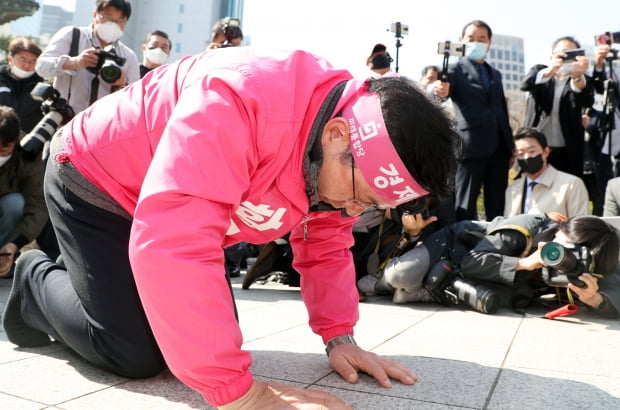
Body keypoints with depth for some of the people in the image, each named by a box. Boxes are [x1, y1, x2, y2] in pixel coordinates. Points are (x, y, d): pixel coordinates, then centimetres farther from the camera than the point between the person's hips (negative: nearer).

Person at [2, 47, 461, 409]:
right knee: (136, 354, -13)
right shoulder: (237, 103, -42)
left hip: (173, 205, 7)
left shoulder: (346, 159, -15)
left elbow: (325, 244, -2)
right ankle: (38, 281, 18)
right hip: (95, 182, -7)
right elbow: (171, 246, -47)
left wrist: (339, 336, -11)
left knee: (214, 331, 7)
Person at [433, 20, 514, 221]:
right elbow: (442, 88, -20)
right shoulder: (456, 70, 1)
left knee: (498, 206, 10)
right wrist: (440, 91, -44)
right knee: (465, 206, -4)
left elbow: (503, 110, 21)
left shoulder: (495, 74, 19)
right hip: (472, 146, -6)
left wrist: (511, 145, 14)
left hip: (499, 146, 6)